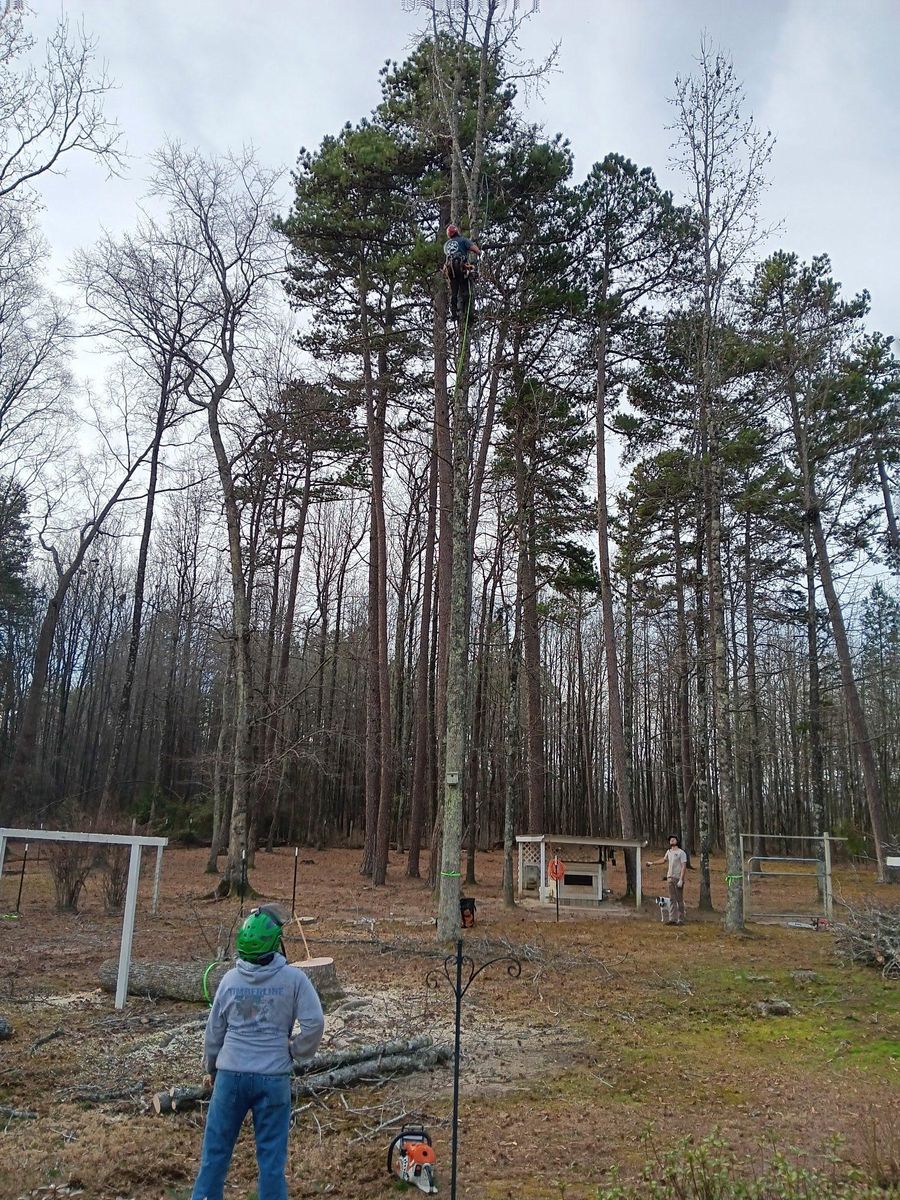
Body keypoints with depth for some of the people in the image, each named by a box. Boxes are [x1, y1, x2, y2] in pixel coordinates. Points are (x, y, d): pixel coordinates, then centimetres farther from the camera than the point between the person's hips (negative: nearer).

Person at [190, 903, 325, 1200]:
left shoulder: (230, 979, -4)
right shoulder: (293, 978, -12)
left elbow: (214, 1030, 7)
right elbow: (314, 1023, -15)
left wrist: (210, 1068, 23)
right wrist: (296, 1053, 3)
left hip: (231, 1074, 2)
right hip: (274, 1077, -2)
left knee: (216, 1148, 17)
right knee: (272, 1154, 11)